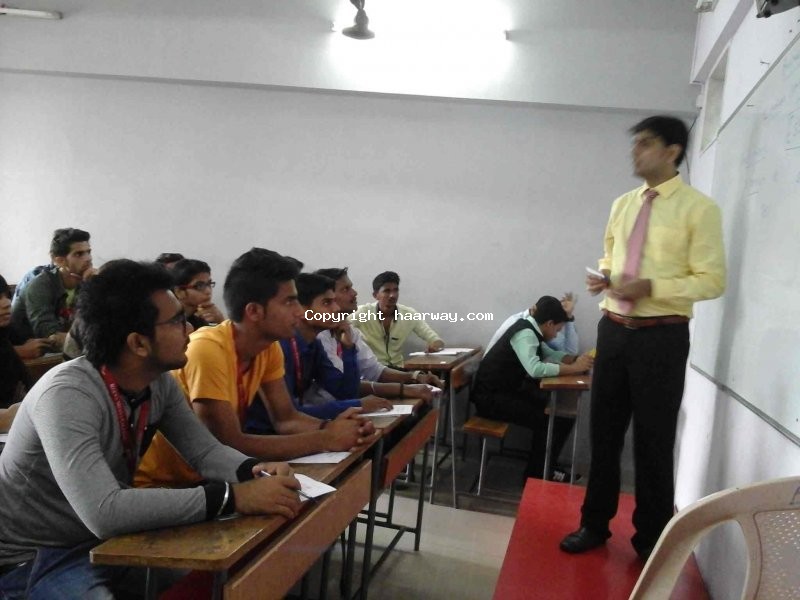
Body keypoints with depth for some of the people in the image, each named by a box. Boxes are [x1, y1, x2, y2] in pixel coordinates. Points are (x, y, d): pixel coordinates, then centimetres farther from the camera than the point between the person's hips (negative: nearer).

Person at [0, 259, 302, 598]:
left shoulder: (159, 383, -6)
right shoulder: (67, 396, -31)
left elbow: (205, 451, -3)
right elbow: (104, 513, -40)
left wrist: (257, 471, -25)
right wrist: (234, 496, -39)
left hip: (104, 541, 7)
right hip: (31, 558, -7)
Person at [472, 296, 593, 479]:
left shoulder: (531, 330, 9)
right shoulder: (525, 333, -20)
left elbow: (550, 354, 16)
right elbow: (535, 369, -34)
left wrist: (576, 359, -1)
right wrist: (573, 368, -26)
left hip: (509, 389, 10)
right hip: (491, 396, -10)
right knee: (545, 421, -17)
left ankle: (545, 469, 15)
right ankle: (535, 476, 1)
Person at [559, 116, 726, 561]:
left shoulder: (699, 208, -8)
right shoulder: (623, 205, 11)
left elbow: (712, 280, -11)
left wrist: (650, 287, -22)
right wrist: (603, 276, 0)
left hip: (662, 337, -5)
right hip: (614, 330, 6)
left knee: (654, 440, 6)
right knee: (605, 431, 14)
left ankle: (652, 539, 26)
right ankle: (595, 523, 31)